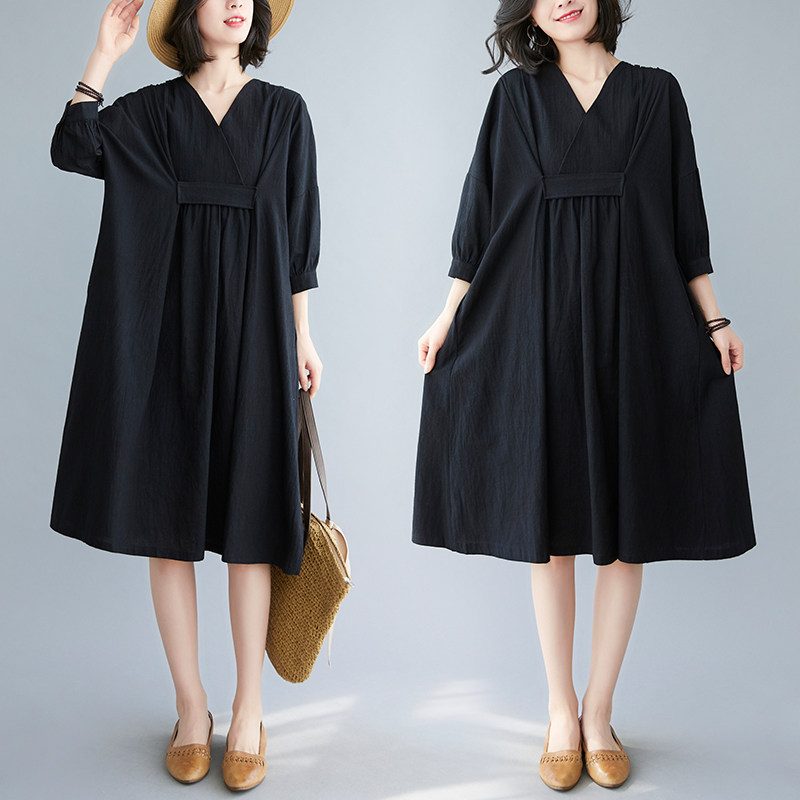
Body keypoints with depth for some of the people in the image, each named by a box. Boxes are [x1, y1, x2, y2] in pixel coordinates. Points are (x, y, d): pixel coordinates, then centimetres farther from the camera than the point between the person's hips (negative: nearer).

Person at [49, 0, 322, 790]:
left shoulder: (283, 111, 8)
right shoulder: (147, 111, 7)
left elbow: (298, 228, 7)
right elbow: (71, 148, -11)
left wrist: (301, 337, 4)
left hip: (252, 332, 0)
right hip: (168, 334, 1)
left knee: (248, 520, 1)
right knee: (167, 517, 3)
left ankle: (248, 713, 12)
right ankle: (190, 708, 16)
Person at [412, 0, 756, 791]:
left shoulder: (656, 92, 9)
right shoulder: (516, 94, 7)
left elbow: (684, 212, 10)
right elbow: (482, 208, 7)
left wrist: (713, 318, 6)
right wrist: (449, 317, 3)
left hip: (633, 327, 1)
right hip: (539, 326, 0)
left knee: (626, 525, 1)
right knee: (549, 520, 2)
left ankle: (598, 712, 14)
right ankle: (559, 713, 14)